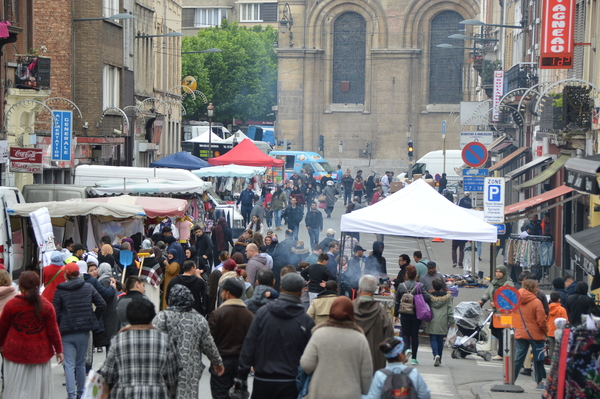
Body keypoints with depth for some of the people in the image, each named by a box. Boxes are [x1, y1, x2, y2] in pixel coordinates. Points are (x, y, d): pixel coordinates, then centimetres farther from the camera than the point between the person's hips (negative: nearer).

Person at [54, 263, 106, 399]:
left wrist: (58, 328, 9)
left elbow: (56, 313, -5)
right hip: (84, 331, 3)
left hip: (67, 332, -3)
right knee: (81, 364, 15)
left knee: (69, 365, 0)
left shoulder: (60, 290, -5)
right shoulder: (88, 287, 3)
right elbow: (102, 305, 0)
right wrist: (93, 319, 12)